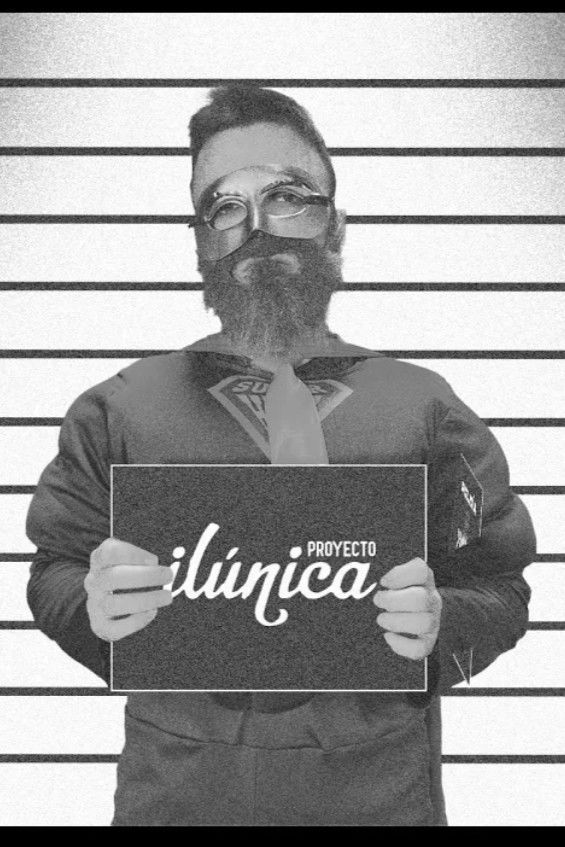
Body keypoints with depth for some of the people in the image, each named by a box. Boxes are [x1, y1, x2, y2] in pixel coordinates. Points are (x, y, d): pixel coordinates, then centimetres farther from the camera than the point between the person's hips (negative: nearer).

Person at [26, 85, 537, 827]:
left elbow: (500, 588, 1)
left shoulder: (424, 408, 0)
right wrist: (93, 607, -17)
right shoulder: (121, 408, 2)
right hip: (176, 787, 1)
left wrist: (442, 626, -18)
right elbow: (53, 573, 4)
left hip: (378, 791, 0)